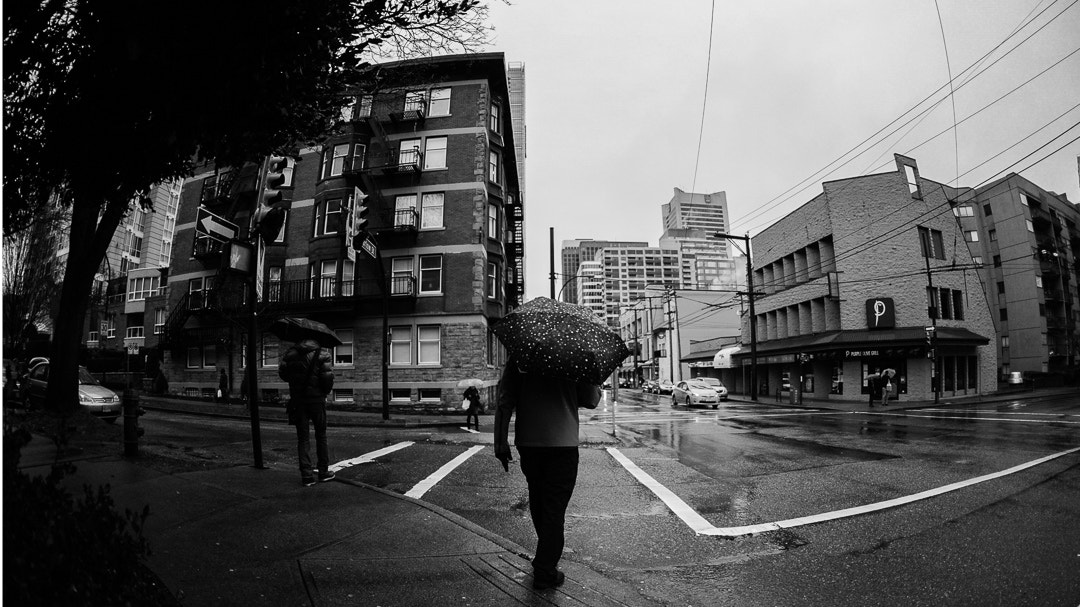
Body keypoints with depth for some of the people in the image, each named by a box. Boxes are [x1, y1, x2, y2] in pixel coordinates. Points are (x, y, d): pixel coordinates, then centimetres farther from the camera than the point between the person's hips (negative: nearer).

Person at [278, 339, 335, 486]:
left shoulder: (290, 353, 2)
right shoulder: (322, 354, -8)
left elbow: (282, 373, 6)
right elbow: (327, 377, -13)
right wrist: (325, 391, 6)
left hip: (297, 401, 2)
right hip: (316, 399, -2)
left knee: (303, 438, 7)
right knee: (321, 436, 11)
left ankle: (306, 475, 6)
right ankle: (323, 472, 16)